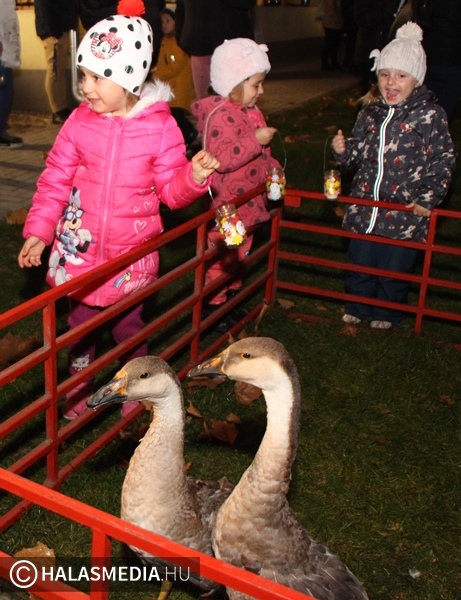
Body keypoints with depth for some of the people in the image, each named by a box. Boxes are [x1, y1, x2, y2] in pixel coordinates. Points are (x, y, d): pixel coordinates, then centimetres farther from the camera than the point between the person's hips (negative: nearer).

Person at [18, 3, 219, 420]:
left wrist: (194, 177, -25)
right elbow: (55, 181, -1)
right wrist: (38, 232, -6)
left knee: (130, 325, 16)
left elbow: (171, 189, -4)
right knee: (82, 322, 17)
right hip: (81, 248, 2)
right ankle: (77, 392, 39)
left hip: (132, 251, -1)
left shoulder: (160, 126, -10)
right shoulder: (80, 122, -7)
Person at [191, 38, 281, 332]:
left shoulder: (251, 112, 11)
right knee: (222, 256, 2)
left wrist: (271, 167, 10)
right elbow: (223, 157, -33)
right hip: (226, 205, -10)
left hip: (247, 202, 10)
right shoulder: (221, 116, -21)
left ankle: (231, 298, 36)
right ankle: (213, 306, 16)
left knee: (240, 253, 21)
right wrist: (256, 140, -33)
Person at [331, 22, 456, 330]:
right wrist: (343, 150, -7)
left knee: (394, 268, 11)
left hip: (404, 212, -4)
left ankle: (387, 313, 34)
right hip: (365, 206, 5)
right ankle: (356, 307, 39)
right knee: (359, 262, 17)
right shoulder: (371, 111, 4)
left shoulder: (430, 115, -11)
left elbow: (444, 160, -9)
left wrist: (428, 198, -16)